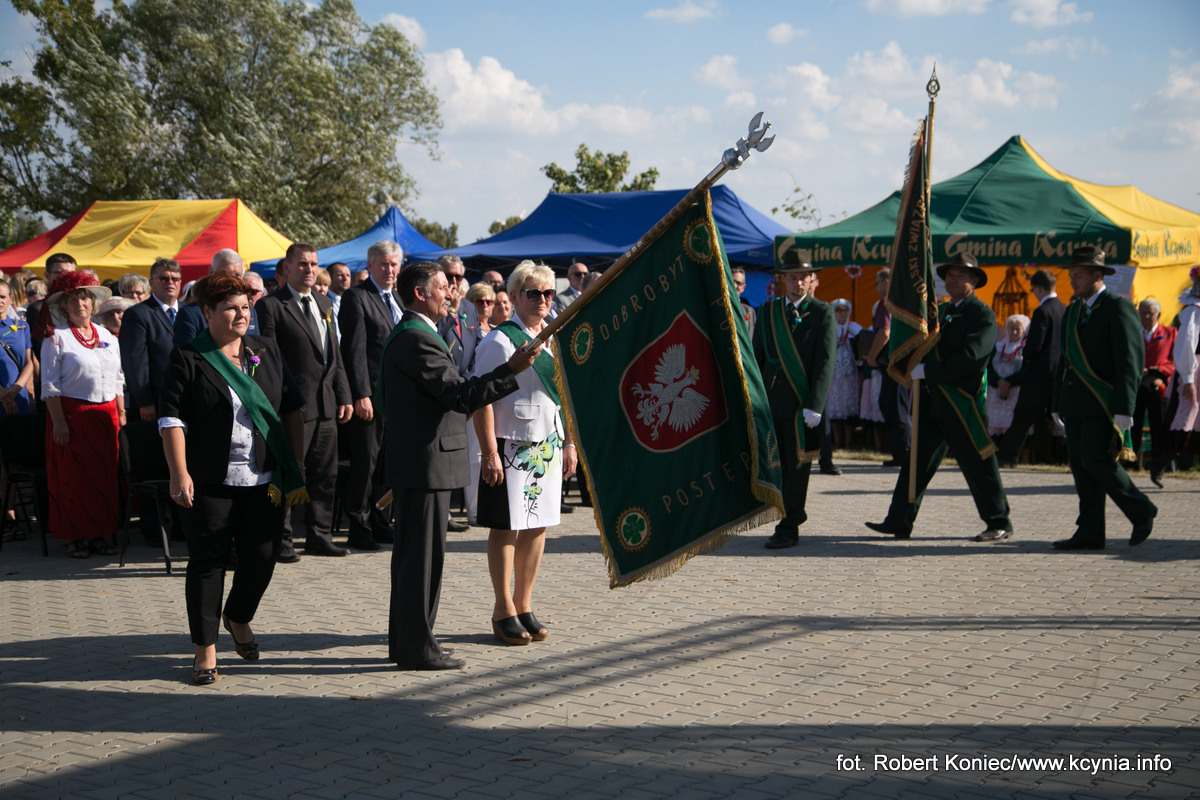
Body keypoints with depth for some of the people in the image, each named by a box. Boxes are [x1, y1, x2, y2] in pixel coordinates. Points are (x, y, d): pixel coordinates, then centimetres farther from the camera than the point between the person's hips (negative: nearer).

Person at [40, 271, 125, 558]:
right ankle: (77, 537, 9)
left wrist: (122, 415, 8)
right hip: (72, 414, -4)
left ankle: (101, 534, 14)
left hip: (106, 415, 4)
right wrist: (59, 423, -14)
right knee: (74, 477, 0)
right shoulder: (56, 338, -2)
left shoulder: (107, 337, 13)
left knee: (106, 476, 5)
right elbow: (50, 384, -7)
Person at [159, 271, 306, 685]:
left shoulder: (266, 351, 10)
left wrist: (294, 467, 9)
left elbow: (292, 411, 13)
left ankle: (238, 618, 33)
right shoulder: (188, 359, -3)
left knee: (262, 557, 3)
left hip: (265, 480, 4)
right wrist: (179, 473, -16)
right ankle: (205, 648, 15)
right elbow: (172, 419, -7)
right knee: (207, 562, 2)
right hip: (209, 481, -3)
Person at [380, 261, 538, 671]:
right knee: (423, 555, -4)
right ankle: (418, 648, 2)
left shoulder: (404, 336, 17)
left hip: (415, 462, 11)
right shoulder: (418, 340, -18)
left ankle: (406, 641, 24)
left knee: (412, 554, 16)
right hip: (426, 463, -11)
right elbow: (461, 395, -23)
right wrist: (512, 370, -23)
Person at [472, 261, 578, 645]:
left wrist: (569, 443, 12)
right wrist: (489, 452, -17)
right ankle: (504, 610, 10)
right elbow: (483, 400, -12)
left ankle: (524, 605, 19)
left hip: (549, 446, 6)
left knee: (538, 526, 8)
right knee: (506, 527, 0)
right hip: (511, 446, -6)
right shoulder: (500, 340, -9)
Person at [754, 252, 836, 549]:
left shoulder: (823, 314, -1)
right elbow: (758, 357, 14)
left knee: (797, 466, 0)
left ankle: (788, 530, 6)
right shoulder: (767, 311, 12)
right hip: (771, 401, 4)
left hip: (802, 404, -4)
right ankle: (794, 513, 25)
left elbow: (825, 364, -7)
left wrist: (814, 406, -15)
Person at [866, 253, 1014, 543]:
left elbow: (969, 358, -20)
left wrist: (927, 371, -19)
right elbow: (925, 347, 27)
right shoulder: (940, 311, 18)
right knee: (917, 461, 4)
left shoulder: (982, 315, -7)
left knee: (978, 466, 0)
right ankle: (899, 521, 7)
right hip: (933, 403, 7)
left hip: (963, 404, -7)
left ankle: (1000, 524, 13)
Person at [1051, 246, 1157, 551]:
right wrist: (1058, 406, 19)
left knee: (1096, 459, -14)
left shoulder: (1118, 308, -7)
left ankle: (1141, 511, 5)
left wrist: (1124, 410, -19)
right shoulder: (1073, 310, 17)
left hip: (1103, 403, -8)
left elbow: (1131, 360, -13)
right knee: (1080, 466, 4)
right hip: (1076, 404, 8)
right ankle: (1090, 533, 8)